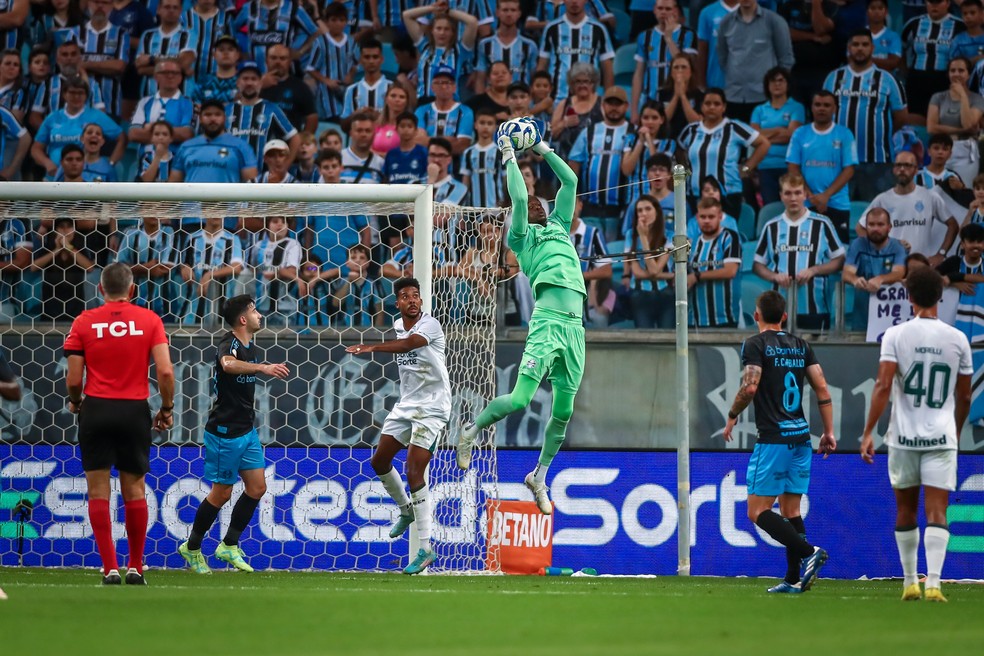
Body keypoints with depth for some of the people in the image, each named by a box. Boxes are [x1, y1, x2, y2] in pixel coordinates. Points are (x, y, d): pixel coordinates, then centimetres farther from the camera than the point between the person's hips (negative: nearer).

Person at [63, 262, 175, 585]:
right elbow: (165, 371, -8)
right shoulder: (149, 320, 0)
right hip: (135, 411, 1)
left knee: (98, 492, 3)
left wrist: (75, 402, 18)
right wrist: (167, 408, 7)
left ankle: (110, 568, -5)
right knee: (134, 491, 11)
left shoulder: (84, 322, -1)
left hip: (96, 410, -1)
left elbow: (74, 379, -3)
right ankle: (135, 568, 15)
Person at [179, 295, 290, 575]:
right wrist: (263, 367, -55)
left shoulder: (250, 347, 11)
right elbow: (228, 364, -44)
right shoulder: (229, 344, -18)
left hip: (246, 430, 9)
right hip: (224, 432, -9)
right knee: (222, 492, -1)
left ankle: (229, 546, 13)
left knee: (257, 487, 2)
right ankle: (192, 547, 16)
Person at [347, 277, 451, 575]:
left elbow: (409, 343, -38)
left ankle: (425, 549, -12)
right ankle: (406, 510, 37)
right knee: (379, 461, 10)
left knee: (414, 473, -16)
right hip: (406, 405, 8)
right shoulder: (398, 325, 7)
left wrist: (372, 347, -51)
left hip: (431, 408, -8)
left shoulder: (430, 325, -18)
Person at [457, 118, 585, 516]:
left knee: (564, 411, 5)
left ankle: (540, 476, 18)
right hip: (547, 322, -5)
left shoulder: (559, 226, 26)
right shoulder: (522, 236, 11)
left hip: (575, 327, 6)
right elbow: (518, 198, -1)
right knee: (520, 399, -13)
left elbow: (570, 182, 28)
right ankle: (472, 431, 12)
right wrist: (510, 159, 8)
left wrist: (544, 150, 31)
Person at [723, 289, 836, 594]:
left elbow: (749, 387, -16)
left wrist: (732, 417, 0)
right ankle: (794, 579, 8)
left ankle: (809, 552, -20)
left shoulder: (755, 344, -5)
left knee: (758, 512, -4)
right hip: (801, 437, 7)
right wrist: (829, 432, 12)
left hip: (773, 439, -7)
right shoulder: (800, 345, 13)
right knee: (791, 510, 12)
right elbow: (822, 389, 9)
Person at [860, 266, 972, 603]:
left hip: (903, 436, 0)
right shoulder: (958, 339, 2)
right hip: (941, 437, 0)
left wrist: (868, 432, -11)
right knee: (936, 512, -5)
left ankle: (910, 582, 21)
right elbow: (964, 397, 9)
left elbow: (883, 386, -13)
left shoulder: (895, 335, -4)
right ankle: (933, 583, -18)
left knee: (905, 511, 14)